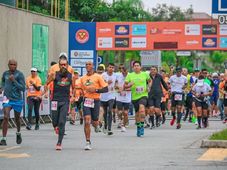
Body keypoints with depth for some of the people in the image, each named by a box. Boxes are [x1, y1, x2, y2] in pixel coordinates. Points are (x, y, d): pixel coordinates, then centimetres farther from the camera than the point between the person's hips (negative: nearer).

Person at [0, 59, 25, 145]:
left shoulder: (19, 74, -10)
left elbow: (23, 88, -14)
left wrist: (14, 81, -23)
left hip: (17, 99, -1)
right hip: (7, 99, 1)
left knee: (17, 118, 15)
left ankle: (18, 133, 45)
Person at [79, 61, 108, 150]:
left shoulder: (98, 77, -2)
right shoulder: (82, 78, 10)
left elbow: (106, 89, -5)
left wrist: (96, 90, -15)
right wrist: (81, 94, 7)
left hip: (95, 101, -2)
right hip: (86, 101, 2)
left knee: (94, 121, 7)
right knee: (87, 122, -11)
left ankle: (96, 126, 47)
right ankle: (88, 142, -8)